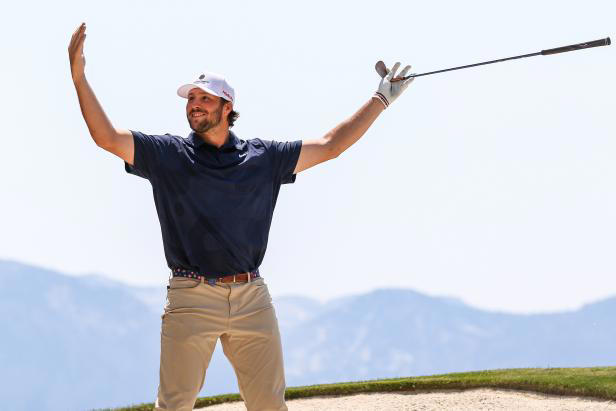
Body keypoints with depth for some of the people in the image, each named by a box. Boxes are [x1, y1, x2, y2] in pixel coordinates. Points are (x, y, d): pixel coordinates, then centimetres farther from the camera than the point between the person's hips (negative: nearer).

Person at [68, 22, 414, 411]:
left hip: (252, 300, 2)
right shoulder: (168, 154, 5)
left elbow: (330, 146, 16)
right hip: (191, 299, -2)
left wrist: (380, 100, 17)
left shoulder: (262, 157, 11)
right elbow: (108, 137, -4)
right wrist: (79, 75, -13)